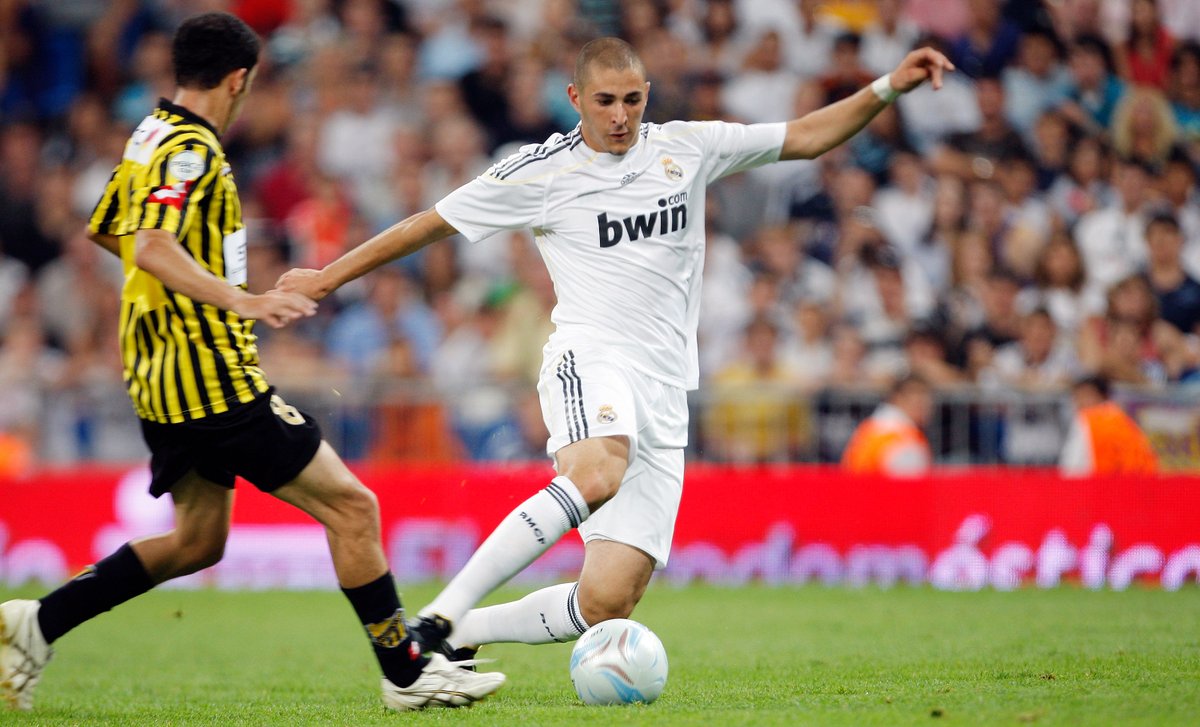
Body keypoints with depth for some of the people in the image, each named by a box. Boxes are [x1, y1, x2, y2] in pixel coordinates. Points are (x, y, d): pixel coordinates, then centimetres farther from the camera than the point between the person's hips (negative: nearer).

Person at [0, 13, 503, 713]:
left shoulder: (152, 136, 13)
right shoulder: (191, 149, -16)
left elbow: (107, 232, 28)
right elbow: (153, 247, -31)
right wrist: (241, 300, -40)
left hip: (165, 380, 10)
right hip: (214, 379, -10)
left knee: (197, 541, 18)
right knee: (351, 506, -5)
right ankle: (407, 673, -1)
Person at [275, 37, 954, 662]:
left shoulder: (688, 147, 13)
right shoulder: (542, 171, 3)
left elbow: (805, 136, 19)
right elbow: (432, 223, 11)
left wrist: (888, 88, 8)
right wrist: (327, 277, 12)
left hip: (665, 396, 4)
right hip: (591, 360, -4)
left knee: (608, 602, -9)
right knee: (597, 475, -41)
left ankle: (461, 634, 12)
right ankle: (437, 619, -38)